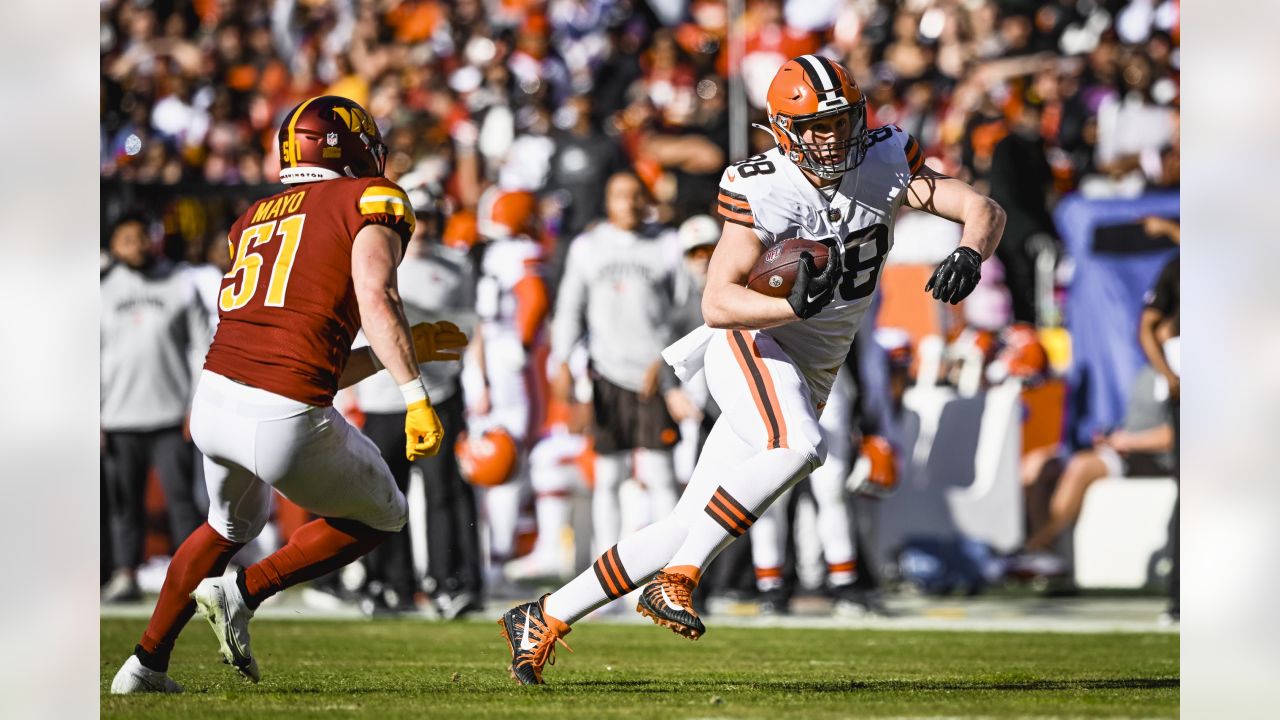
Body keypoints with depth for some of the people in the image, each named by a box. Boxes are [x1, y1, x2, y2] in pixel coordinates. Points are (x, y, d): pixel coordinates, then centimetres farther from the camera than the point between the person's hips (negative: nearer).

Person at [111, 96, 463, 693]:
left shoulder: (255, 220, 23)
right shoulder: (372, 201, 4)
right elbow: (375, 298, -16)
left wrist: (407, 348, 30)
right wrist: (415, 396, -19)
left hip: (214, 398, 7)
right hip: (285, 420, -6)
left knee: (230, 526, 36)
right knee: (380, 518, 21)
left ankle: (146, 663, 35)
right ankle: (242, 593, 7)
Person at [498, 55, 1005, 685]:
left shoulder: (884, 165, -4)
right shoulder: (765, 191, -19)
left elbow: (985, 211, -8)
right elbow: (716, 303, -25)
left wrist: (968, 255, -31)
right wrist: (795, 306, -41)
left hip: (809, 374, 5)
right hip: (751, 342, -5)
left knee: (689, 530, 2)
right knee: (799, 447, -37)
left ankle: (543, 619, 11)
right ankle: (675, 580, -29)